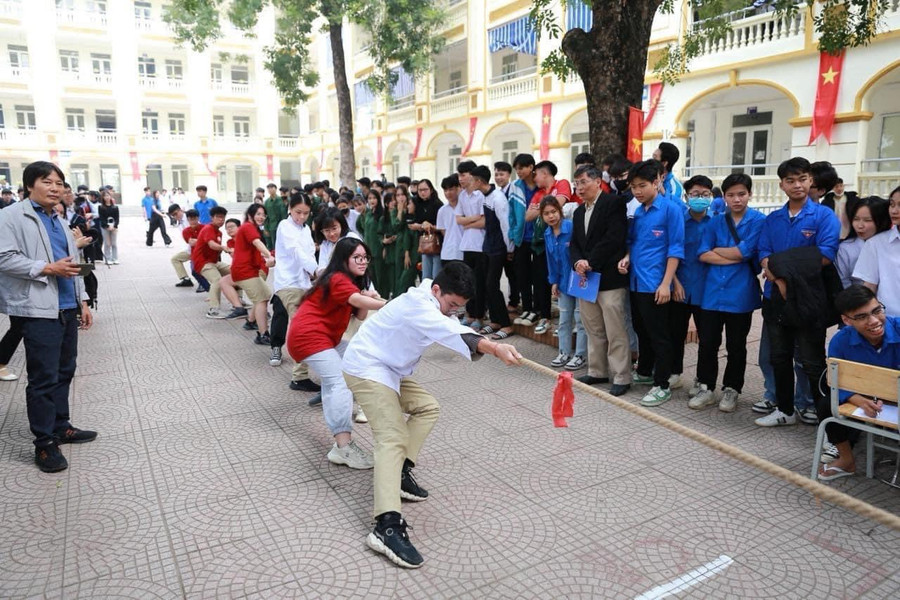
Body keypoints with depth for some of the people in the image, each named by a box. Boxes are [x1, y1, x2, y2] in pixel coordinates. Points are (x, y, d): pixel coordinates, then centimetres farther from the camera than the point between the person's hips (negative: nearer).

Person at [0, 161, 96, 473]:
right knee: (44, 377, -4)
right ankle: (44, 443, 5)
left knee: (65, 371, 14)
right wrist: (48, 268, -20)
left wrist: (82, 301, 17)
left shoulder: (59, 221, 20)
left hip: (67, 308, 8)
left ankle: (61, 427, 27)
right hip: (38, 310, -8)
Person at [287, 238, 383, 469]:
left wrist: (368, 297, -10)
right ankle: (343, 447, -30)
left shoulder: (350, 281, 15)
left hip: (324, 336, 11)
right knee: (341, 382, -22)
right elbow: (360, 301, -34)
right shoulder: (338, 280, -16)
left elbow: (360, 316, 9)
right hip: (308, 336, -11)